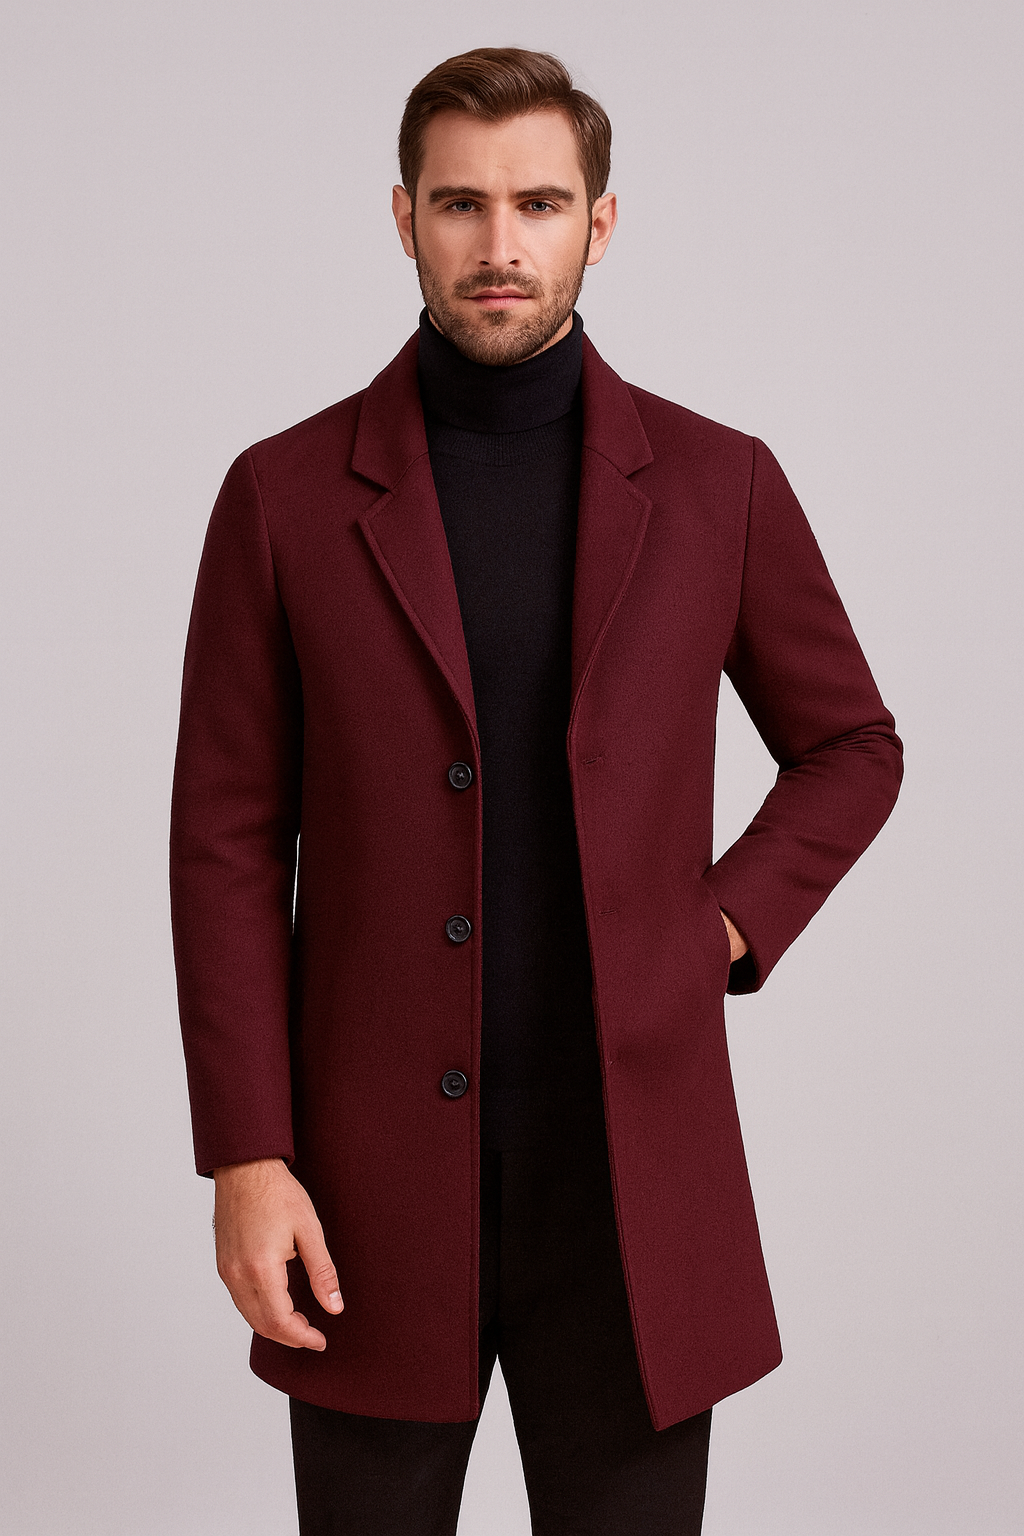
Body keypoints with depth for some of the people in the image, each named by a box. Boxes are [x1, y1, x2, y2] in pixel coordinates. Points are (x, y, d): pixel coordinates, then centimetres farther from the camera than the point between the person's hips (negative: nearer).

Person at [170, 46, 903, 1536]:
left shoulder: (718, 482, 2)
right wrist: (245, 1159, -6)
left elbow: (851, 746, 16)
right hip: (370, 1184, 0)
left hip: (635, 1168, 1)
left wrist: (726, 928, 1)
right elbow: (228, 844, -1)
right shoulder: (286, 494, -1)